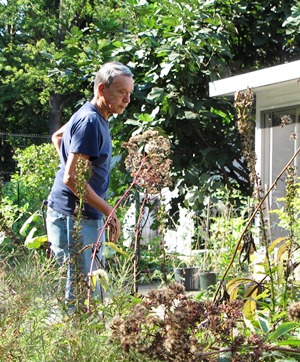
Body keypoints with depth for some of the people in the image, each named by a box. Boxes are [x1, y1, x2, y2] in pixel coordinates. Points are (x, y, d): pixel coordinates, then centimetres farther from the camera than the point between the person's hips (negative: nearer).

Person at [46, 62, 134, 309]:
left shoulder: (92, 117, 14)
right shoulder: (91, 121, -18)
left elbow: (57, 136, 32)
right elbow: (71, 178, -24)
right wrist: (108, 211, -18)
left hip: (84, 217, 10)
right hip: (73, 217, -10)